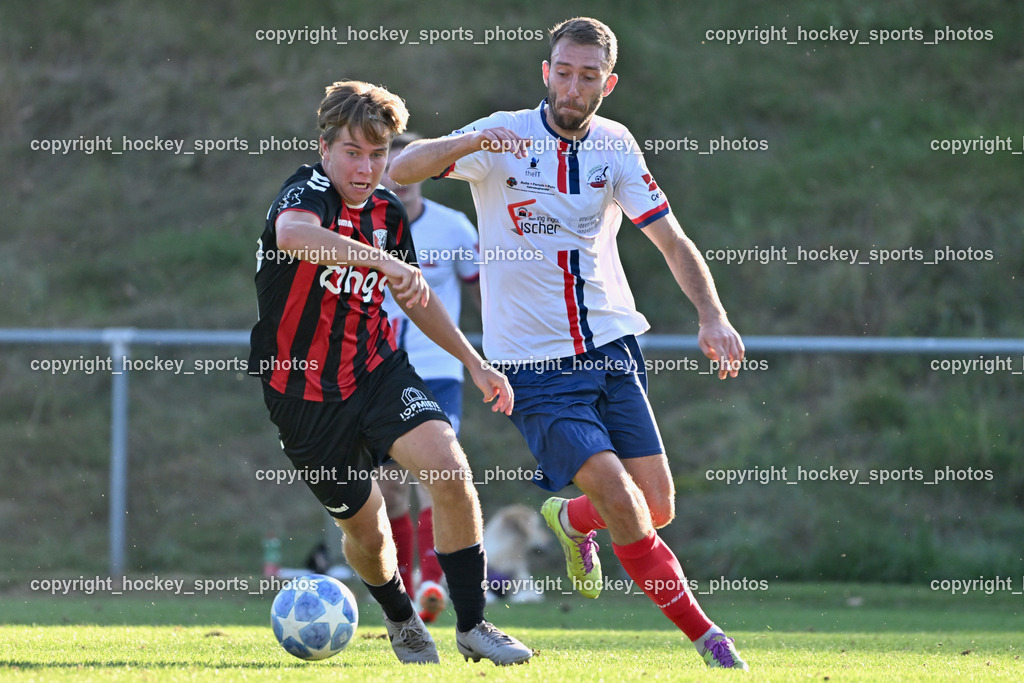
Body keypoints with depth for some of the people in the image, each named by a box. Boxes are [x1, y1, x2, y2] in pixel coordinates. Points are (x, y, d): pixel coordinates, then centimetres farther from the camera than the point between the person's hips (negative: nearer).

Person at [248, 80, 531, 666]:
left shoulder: (389, 213, 3)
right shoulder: (309, 192, -18)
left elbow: (414, 293, 21)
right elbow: (293, 234, -46)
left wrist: (474, 363, 19)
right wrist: (383, 261, -56)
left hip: (378, 370, 4)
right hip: (305, 393, -4)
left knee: (450, 470, -21)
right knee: (365, 530, 8)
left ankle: (472, 625, -10)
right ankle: (401, 619, 41)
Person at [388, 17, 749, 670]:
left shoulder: (615, 145, 2)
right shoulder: (503, 136, -8)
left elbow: (673, 241, 2)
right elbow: (402, 169, -18)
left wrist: (713, 315, -15)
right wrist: (467, 144, -37)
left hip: (612, 347, 4)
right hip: (535, 363, -4)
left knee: (657, 506, 0)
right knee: (619, 498, -17)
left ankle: (573, 519, 35)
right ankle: (705, 636, -2)